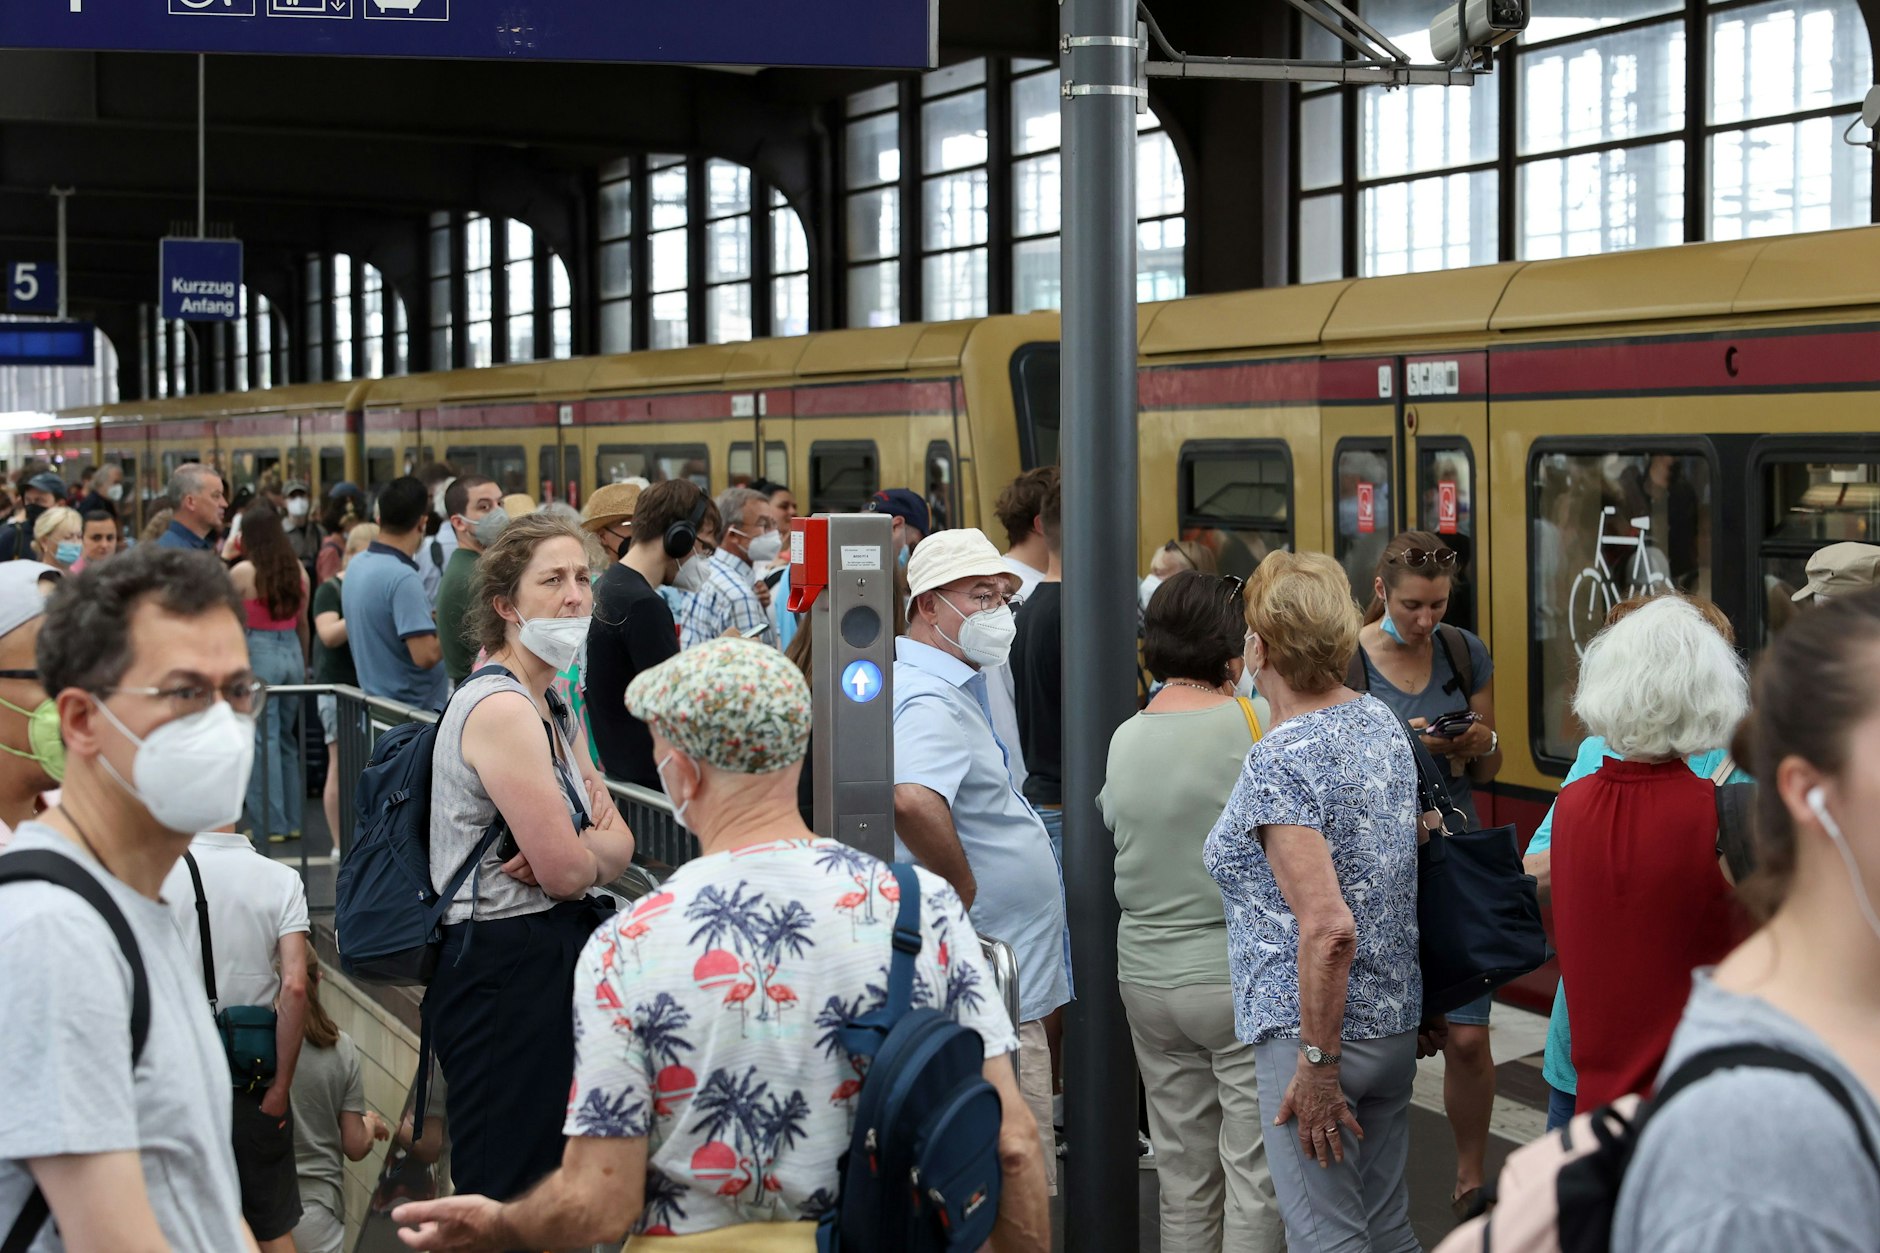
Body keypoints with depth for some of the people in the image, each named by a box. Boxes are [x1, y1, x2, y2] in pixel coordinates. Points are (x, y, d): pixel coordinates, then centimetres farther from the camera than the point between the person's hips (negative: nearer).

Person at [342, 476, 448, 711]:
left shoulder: (358, 565, 6)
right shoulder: (403, 578, -22)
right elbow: (426, 655, -26)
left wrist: (428, 619, 19)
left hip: (375, 698, 9)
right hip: (414, 710, -9)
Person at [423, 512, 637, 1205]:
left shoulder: (554, 709, 13)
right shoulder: (500, 708, -18)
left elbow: (618, 842, 9)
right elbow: (567, 870, -20)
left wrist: (571, 850, -13)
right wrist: (598, 846, 3)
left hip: (556, 950, 10)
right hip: (506, 968, -10)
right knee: (508, 1200, -4)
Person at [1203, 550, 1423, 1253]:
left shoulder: (1281, 763, -20)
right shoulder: (1383, 723, 7)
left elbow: (1329, 930, -26)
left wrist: (1317, 1063, -19)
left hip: (1313, 1029, -9)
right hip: (1396, 1017, 9)